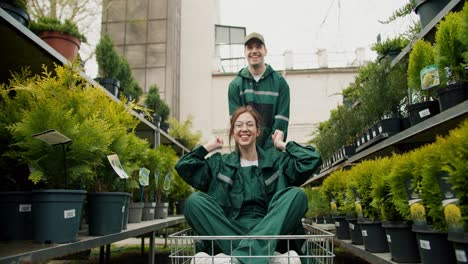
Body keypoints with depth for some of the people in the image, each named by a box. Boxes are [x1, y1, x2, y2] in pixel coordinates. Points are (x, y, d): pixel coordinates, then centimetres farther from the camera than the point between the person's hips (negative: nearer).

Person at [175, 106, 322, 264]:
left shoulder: (277, 160, 16)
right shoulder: (220, 164, 18)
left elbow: (313, 160, 3)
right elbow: (183, 167, 8)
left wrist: (283, 145, 11)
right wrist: (208, 147, 13)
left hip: (268, 231, 0)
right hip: (229, 233, 1)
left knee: (296, 195, -23)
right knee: (194, 200, -20)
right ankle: (246, 251, -35)